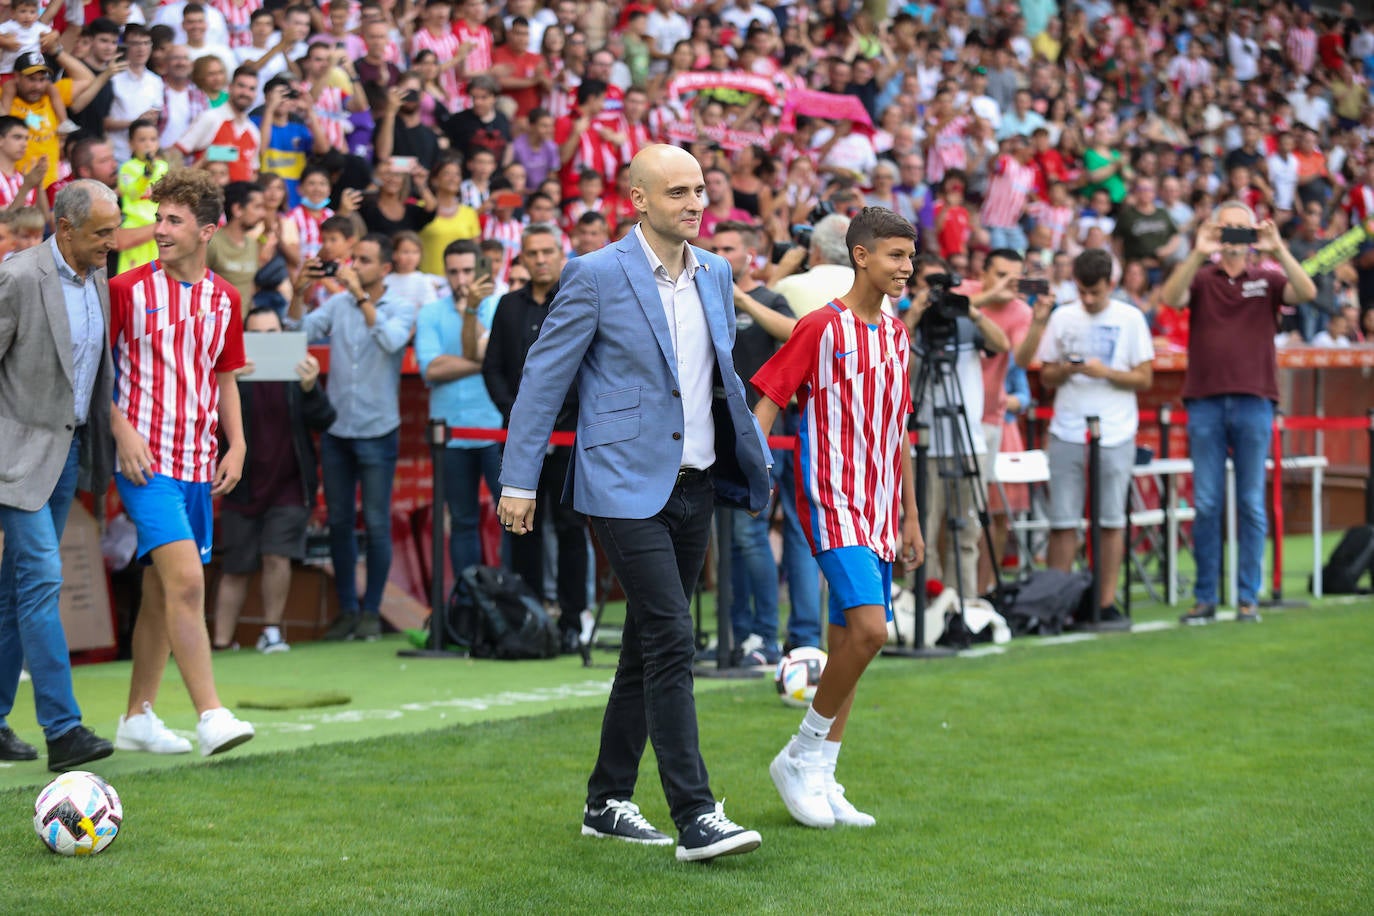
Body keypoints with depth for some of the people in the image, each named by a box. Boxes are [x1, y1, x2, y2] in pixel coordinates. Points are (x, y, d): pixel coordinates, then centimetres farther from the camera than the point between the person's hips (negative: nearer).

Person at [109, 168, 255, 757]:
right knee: (185, 579, -19)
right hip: (146, 460, -5)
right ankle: (210, 715, -20)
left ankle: (137, 718, 21)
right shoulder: (127, 289, -3)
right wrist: (123, 432, -11)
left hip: (199, 465, 6)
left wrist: (236, 445, 8)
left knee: (163, 592, 11)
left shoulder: (224, 300, 10)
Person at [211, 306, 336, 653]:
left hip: (288, 486, 0)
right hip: (243, 489, 0)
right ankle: (221, 642, 10)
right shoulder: (235, 374, -3)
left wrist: (310, 388, -28)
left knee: (277, 557, -13)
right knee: (235, 569, 4)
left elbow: (324, 420, -8)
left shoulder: (297, 373, 1)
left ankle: (272, 631, 3)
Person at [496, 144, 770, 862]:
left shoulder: (715, 274, 11)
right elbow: (543, 378, -5)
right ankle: (696, 818, -14)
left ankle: (607, 803, 23)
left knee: (649, 647, 12)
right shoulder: (597, 276, -8)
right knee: (671, 640, -14)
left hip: (695, 484, 7)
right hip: (626, 486, -7)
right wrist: (518, 480, -7)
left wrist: (752, 456, 16)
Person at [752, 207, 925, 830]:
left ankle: (819, 780, 15)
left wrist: (910, 518, 20)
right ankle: (801, 757, -4)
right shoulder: (821, 328, -7)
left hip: (880, 512, 7)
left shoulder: (897, 336, 14)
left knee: (849, 641, 7)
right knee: (868, 627, -20)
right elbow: (765, 400, -9)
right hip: (834, 503, -7)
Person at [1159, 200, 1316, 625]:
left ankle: (1248, 598, 8)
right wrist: (1197, 255, -21)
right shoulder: (1201, 278, 9)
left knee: (1252, 505, 3)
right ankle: (1204, 598, 8)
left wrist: (1278, 250, -19)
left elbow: (1307, 293, -9)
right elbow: (1171, 299, -10)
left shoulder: (1267, 280, 9)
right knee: (1205, 504, 2)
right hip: (1205, 402, 0)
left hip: (1254, 402, 0)